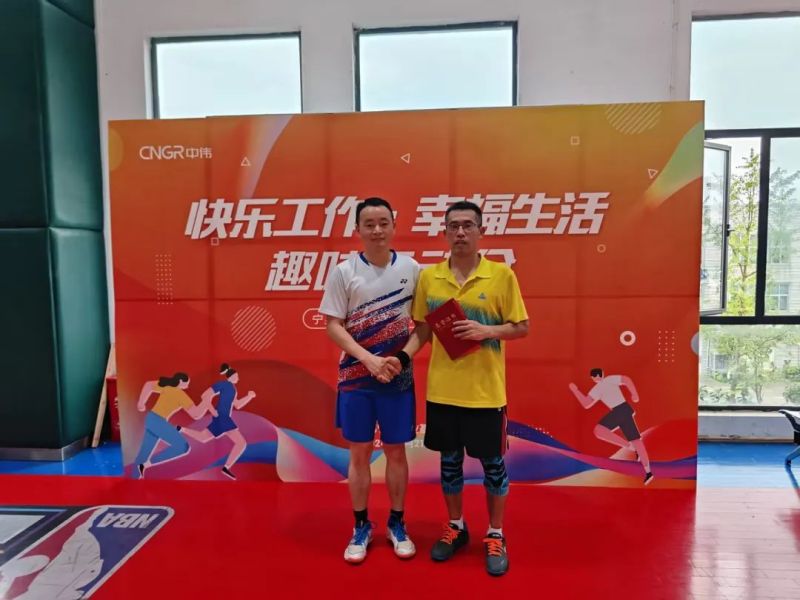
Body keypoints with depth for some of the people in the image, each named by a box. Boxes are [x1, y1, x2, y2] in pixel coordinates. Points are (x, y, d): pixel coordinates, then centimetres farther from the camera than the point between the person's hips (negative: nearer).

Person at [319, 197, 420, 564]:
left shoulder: (411, 268, -2)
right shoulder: (344, 272, -5)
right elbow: (333, 326, -6)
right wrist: (369, 359, -18)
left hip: (398, 378, 1)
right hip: (355, 377, 0)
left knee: (396, 451, 12)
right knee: (359, 453, 11)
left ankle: (396, 524, 31)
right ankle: (361, 527, 29)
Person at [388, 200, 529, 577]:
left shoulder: (502, 275, -7)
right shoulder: (429, 277, 1)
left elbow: (521, 327, -3)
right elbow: (422, 329, 8)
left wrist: (486, 331, -19)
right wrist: (403, 355, -9)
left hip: (486, 391, -2)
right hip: (442, 389, 3)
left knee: (492, 463, 11)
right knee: (449, 460, 16)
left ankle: (495, 536, 32)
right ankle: (455, 527, 38)